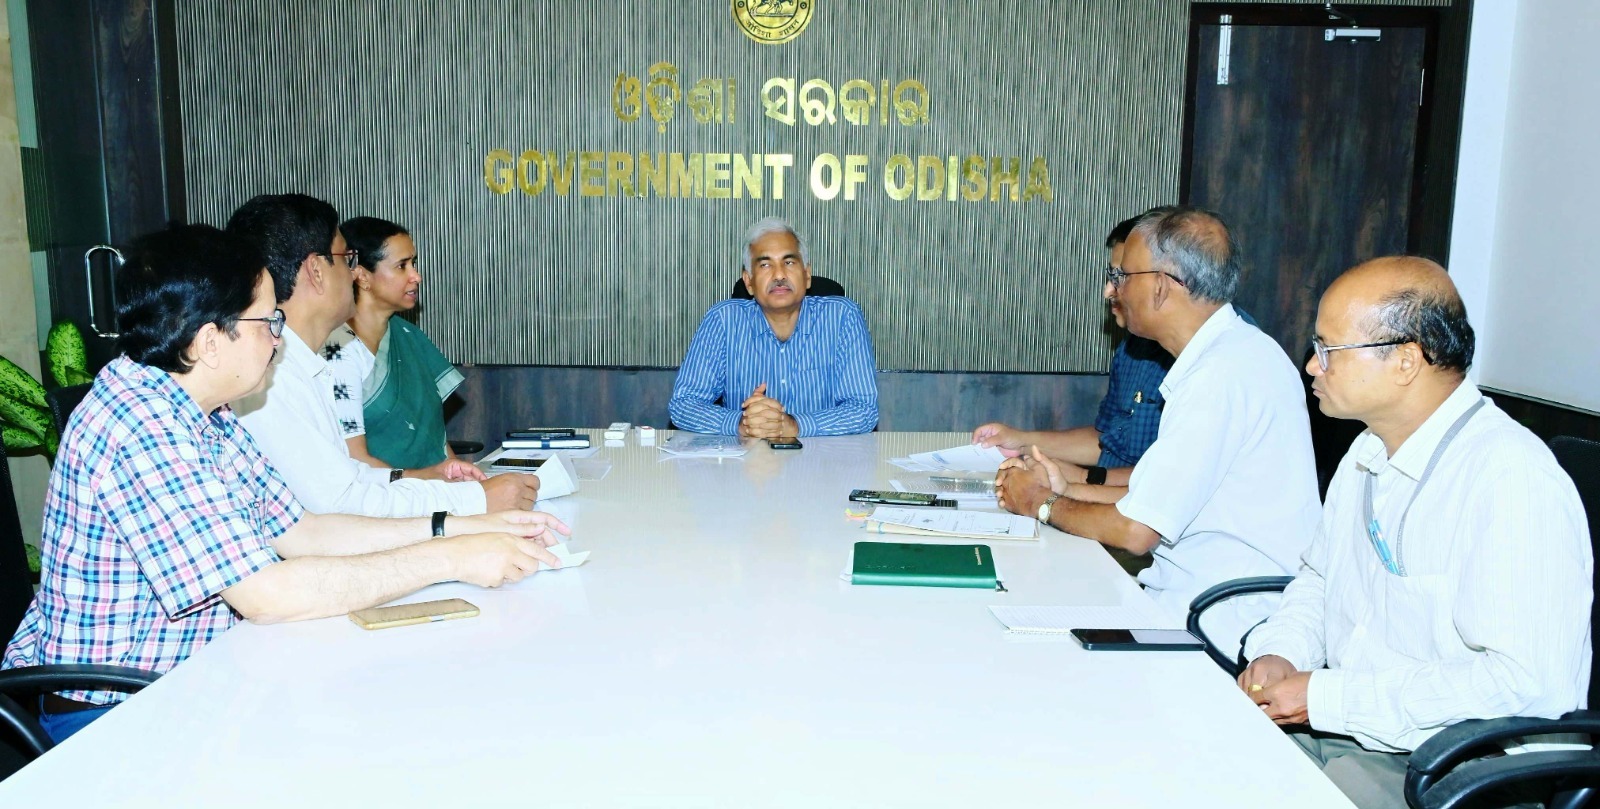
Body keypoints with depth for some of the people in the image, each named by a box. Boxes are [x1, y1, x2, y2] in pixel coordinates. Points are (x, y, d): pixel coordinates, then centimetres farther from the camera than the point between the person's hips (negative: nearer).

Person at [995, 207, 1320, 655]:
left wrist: (1043, 505, -4)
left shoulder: (1224, 374, -22)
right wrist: (1067, 489, 11)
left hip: (1223, 626, -9)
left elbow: (1137, 530, -20)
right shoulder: (1227, 354, 11)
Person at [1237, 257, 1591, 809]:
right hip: (1328, 723, 8)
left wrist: (1325, 696, -22)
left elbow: (1529, 683, -26)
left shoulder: (1514, 480, -19)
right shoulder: (1367, 454, 10)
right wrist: (1281, 651, 0)